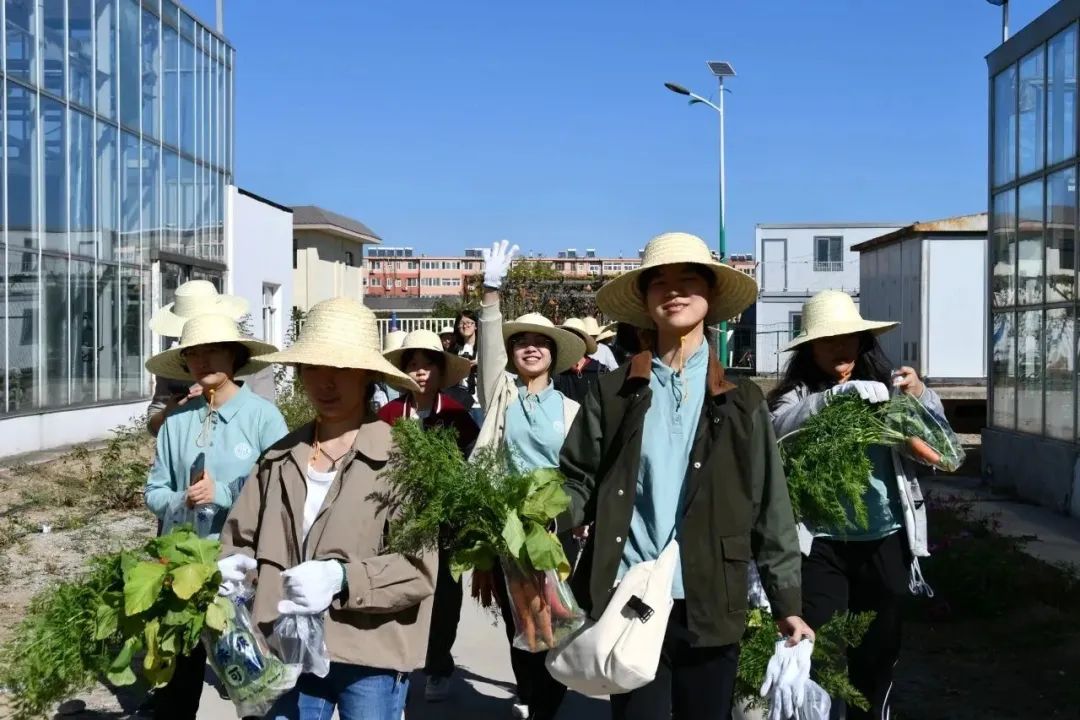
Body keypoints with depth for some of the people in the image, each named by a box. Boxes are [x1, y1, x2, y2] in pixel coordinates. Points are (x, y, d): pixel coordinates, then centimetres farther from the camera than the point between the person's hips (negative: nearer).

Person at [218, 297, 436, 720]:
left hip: (370, 657, -4)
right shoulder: (280, 456, 8)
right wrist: (230, 566, -9)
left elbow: (419, 568, -14)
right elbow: (240, 538, 13)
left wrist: (342, 578, -27)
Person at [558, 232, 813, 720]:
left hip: (710, 607, 1)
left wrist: (787, 603, 3)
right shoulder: (614, 392, 5)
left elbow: (771, 507, 5)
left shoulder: (740, 400, 6)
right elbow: (578, 483, 3)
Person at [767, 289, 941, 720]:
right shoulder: (799, 394, 1)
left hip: (885, 540, 2)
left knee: (879, 649, 14)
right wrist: (838, 394, -32)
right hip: (822, 542, -2)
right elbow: (778, 428, -21)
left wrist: (923, 397, -16)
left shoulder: (887, 386, 5)